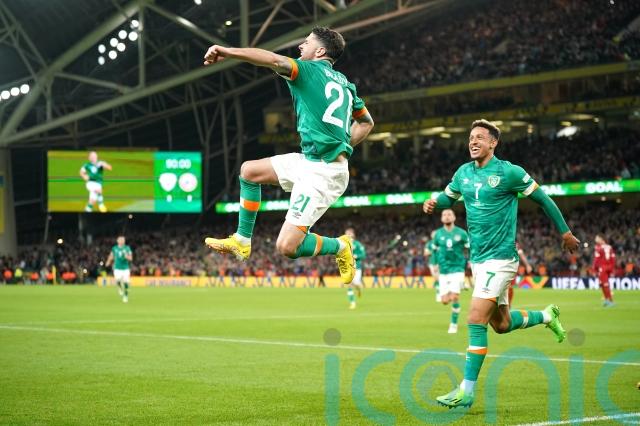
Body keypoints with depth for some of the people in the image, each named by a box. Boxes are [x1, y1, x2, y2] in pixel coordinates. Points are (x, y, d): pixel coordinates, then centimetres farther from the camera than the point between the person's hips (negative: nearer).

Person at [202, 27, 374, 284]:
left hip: (323, 173, -10)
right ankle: (241, 241, 22)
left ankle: (340, 247, 9)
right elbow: (366, 122, 26)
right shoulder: (344, 83, 17)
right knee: (249, 170, 17)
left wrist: (227, 52, -31)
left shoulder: (310, 70, -7)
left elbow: (275, 60, -26)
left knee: (287, 247, -14)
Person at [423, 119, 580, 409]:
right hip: (478, 258, 7)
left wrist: (565, 232, 4)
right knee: (501, 324, 16)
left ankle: (466, 391, -11)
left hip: (500, 257, -7)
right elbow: (448, 197, 23)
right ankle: (546, 316, 43)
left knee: (476, 321, -15)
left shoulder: (508, 172, -10)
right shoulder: (463, 172, 8)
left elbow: (542, 198, -1)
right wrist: (433, 204, -1)